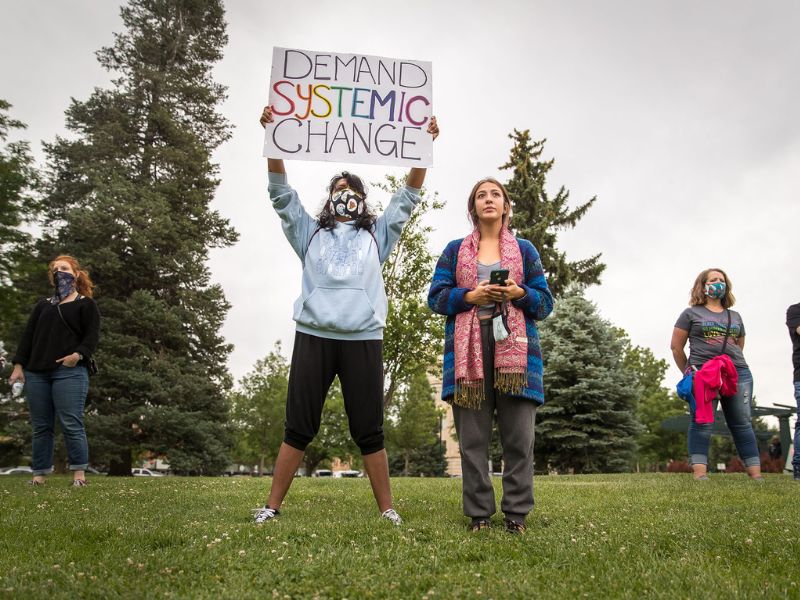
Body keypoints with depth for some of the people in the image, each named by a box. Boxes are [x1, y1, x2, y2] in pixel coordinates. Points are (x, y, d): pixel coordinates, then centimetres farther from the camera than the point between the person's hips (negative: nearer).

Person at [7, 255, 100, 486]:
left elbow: (92, 335, -2)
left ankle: (79, 473, -5)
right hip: (37, 373, 5)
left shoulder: (85, 304, 9)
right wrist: (19, 365, 6)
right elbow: (28, 336, 18)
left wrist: (78, 355, -19)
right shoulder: (42, 305, 23)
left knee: (71, 423, -10)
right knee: (41, 426, 6)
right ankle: (39, 474, 11)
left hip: (70, 372, -5)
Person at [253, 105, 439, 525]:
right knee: (298, 427, 2)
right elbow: (281, 194, 10)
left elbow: (407, 197, 15)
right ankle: (272, 507, 10)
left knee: (369, 430, 3)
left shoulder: (376, 235, 20)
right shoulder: (310, 233, 19)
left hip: (363, 339, 0)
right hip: (313, 336, 0)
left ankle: (387, 509, 10)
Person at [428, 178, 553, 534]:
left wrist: (520, 293, -8)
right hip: (469, 348, 0)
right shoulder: (455, 250, 15)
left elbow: (545, 302, 12)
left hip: (514, 347, 0)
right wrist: (470, 296, -9)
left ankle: (517, 513, 7)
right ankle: (478, 514, 8)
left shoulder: (524, 250, 16)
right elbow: (436, 297, 8)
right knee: (472, 436, -1)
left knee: (519, 436, -3)